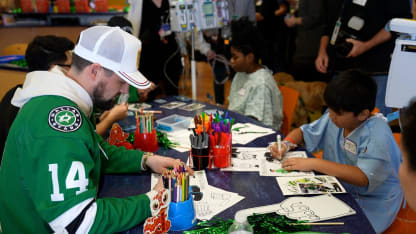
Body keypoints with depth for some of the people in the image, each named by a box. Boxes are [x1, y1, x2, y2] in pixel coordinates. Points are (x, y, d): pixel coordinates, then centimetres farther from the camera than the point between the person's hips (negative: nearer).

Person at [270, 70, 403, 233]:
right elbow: (304, 132, 11)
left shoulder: (378, 135, -23)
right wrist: (287, 143, -11)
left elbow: (363, 178, -33)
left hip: (371, 207, -6)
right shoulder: (333, 119, -3)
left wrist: (314, 163, -32)